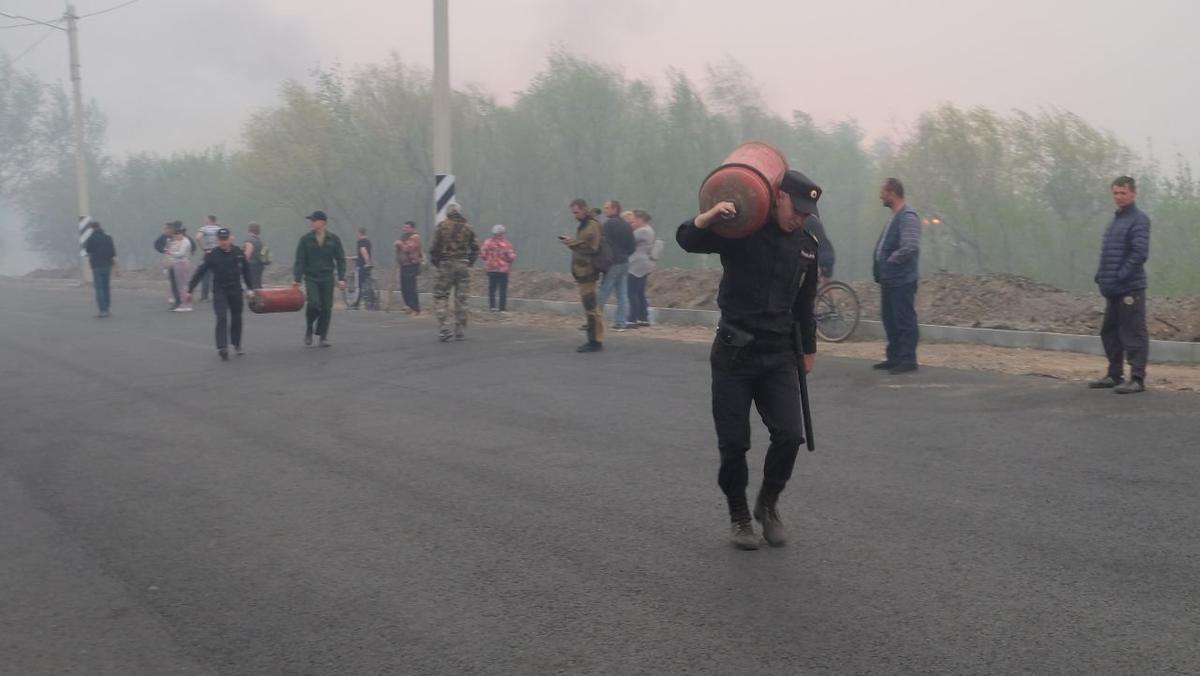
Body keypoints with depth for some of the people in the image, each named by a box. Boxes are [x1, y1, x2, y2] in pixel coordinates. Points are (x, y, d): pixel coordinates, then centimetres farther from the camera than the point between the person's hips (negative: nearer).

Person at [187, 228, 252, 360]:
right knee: (222, 318, -14)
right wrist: (190, 290, -7)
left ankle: (237, 344, 30)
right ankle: (222, 348, -20)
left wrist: (250, 288, 10)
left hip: (236, 290, 3)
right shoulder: (212, 255, -8)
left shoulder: (239, 253, 0)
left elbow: (246, 271, 10)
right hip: (219, 291, -3)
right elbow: (200, 272, -7)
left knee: (236, 318, 12)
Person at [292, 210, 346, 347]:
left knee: (326, 307, 0)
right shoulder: (305, 239, 0)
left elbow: (340, 259, 4)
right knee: (314, 304, -16)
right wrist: (296, 279, -9)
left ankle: (323, 336, 12)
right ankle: (308, 330, 9)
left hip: (327, 278, 1)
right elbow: (299, 260, -1)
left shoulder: (334, 239, 2)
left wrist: (341, 278, -4)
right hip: (311, 278, -1)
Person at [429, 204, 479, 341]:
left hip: (446, 265, -3)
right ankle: (460, 332, 11)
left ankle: (444, 329, -10)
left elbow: (434, 248, -5)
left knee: (441, 297, 4)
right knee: (461, 299, 8)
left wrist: (435, 263, 9)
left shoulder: (441, 227, -3)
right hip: (463, 266, 3)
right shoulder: (467, 228, 6)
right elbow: (475, 249, 7)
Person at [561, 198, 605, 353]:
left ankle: (596, 341, -8)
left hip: (587, 271, -10)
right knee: (589, 306, 12)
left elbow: (591, 247, -20)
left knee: (591, 306, -9)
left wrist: (573, 243, -15)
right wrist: (571, 242, 6)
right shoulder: (583, 225, 19)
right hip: (582, 270, 10)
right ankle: (594, 340, 17)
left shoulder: (592, 226, -11)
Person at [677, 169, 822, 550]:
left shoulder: (807, 246, 8)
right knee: (734, 443, 0)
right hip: (734, 353, -4)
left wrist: (808, 349, 22)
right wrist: (710, 216, -40)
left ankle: (768, 505, 17)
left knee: (789, 436, -8)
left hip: (779, 356, 4)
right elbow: (687, 240, -21)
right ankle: (739, 517, 21)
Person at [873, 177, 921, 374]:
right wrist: (881, 269, 11)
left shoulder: (907, 217, -15)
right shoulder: (895, 217, 16)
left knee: (904, 320, -4)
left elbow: (910, 247, -24)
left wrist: (890, 261, -13)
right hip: (889, 278, 10)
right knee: (889, 319, 14)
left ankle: (907, 360, 2)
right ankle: (894, 358, 22)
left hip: (902, 280, -10)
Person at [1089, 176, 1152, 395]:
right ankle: (1115, 375, 24)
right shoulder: (1116, 219, 18)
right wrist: (1101, 276, 11)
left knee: (1133, 334, -6)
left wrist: (1120, 276, -19)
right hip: (1112, 289, 9)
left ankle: (1137, 379, -2)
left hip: (1130, 289, -9)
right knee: (1109, 332, 14)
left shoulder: (1139, 220, -9)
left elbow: (1140, 253, -18)